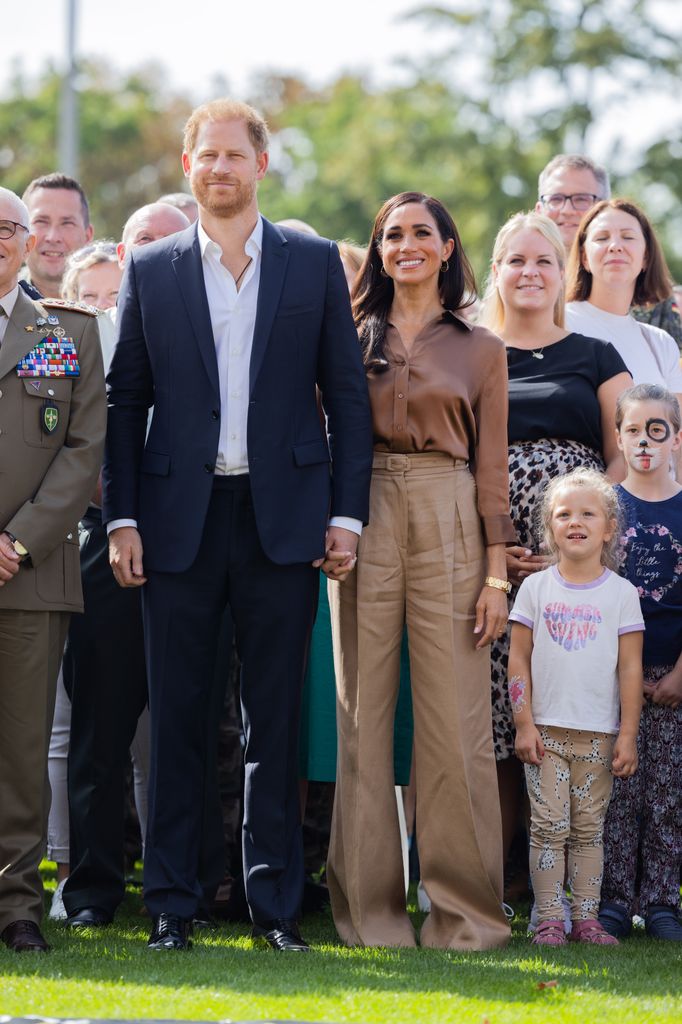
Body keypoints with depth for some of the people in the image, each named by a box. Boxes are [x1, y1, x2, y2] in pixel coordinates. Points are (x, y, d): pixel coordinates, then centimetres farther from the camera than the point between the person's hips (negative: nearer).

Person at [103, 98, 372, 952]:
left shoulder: (315, 264, 6)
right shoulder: (149, 271, 7)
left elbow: (347, 392, 6)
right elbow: (124, 400, 8)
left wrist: (347, 513, -1)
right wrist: (121, 517, -1)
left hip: (283, 516, 0)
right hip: (179, 519, 0)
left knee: (275, 720, 3)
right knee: (176, 717, 3)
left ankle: (275, 904, 9)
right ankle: (170, 904, 9)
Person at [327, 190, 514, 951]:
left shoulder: (480, 349, 9)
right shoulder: (353, 339, 11)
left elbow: (491, 467, 6)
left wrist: (496, 573, -1)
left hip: (449, 524, -1)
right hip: (364, 522, 1)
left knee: (456, 717, -3)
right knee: (364, 713, 1)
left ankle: (464, 908, 4)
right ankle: (369, 906, 7)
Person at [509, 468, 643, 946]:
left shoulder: (621, 593, 2)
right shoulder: (536, 588, 4)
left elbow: (630, 668, 1)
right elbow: (519, 660, 4)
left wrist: (628, 735, -3)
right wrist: (524, 724, -4)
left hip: (598, 735, 0)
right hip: (546, 730, 0)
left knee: (589, 827, 4)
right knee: (550, 825, -3)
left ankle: (587, 917, 8)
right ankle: (549, 919, -1)